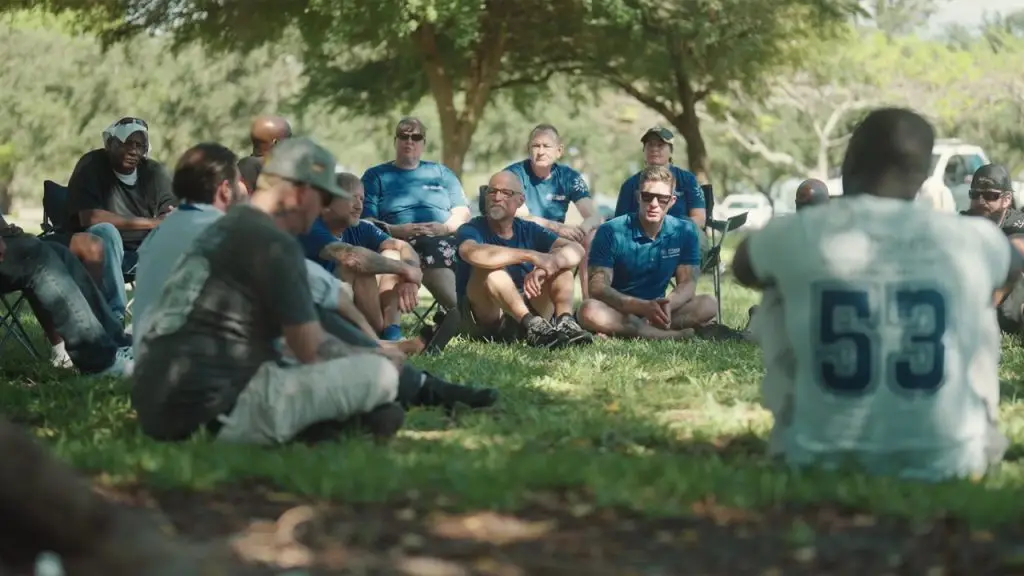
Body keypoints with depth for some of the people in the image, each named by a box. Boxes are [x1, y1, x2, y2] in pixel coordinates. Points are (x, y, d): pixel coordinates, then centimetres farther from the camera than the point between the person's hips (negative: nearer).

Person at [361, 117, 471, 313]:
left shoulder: (441, 173, 29)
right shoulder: (376, 176, 20)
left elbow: (462, 212, 19)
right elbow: (366, 220, 6)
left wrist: (445, 227, -4)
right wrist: (395, 230, -13)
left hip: (446, 239, 2)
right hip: (404, 244, -2)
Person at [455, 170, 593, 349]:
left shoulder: (528, 230, 6)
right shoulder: (472, 230, -6)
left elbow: (576, 250, -9)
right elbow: (473, 253, -33)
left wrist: (545, 266, -31)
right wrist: (531, 256, -37)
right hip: (483, 319, -4)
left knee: (562, 262, -8)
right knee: (489, 267, -29)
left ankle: (565, 321, -34)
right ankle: (531, 325, -46)